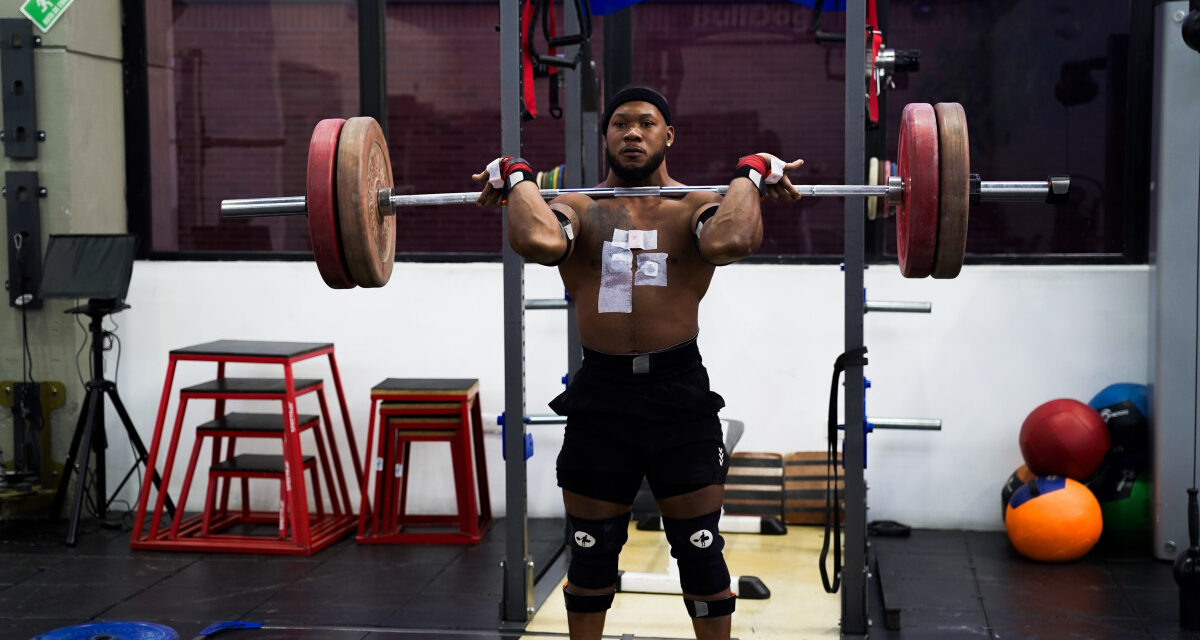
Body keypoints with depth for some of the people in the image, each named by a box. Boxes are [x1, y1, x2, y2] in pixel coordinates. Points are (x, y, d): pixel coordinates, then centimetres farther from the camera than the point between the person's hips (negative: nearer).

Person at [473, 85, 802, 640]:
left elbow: (729, 241, -22)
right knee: (591, 553, 14)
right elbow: (539, 242, -19)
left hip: (679, 392, -1)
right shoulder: (578, 207, 6)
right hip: (599, 393, 1)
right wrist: (518, 179, -5)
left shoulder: (697, 205, 4)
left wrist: (750, 174, -8)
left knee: (700, 552, 8)